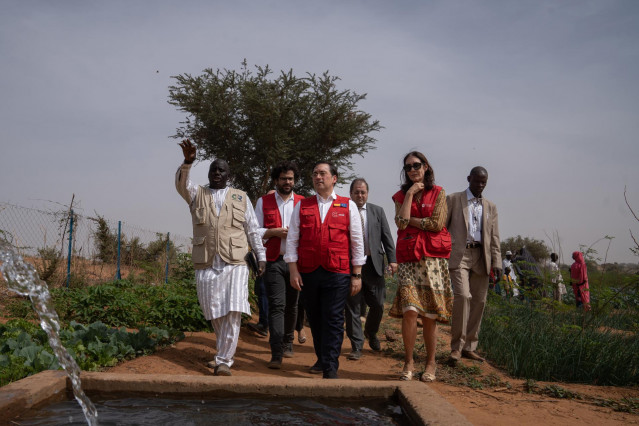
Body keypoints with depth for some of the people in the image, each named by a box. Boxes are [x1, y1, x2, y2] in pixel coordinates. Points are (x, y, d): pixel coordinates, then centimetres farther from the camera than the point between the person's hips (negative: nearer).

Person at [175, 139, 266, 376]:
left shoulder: (241, 197, 12)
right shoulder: (197, 195, 12)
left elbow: (253, 230, 12)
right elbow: (181, 184, -9)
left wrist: (261, 256, 7)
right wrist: (187, 162, -27)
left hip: (234, 264, -1)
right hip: (206, 265, 1)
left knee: (233, 313, -12)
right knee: (213, 314, 8)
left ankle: (224, 360, -5)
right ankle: (225, 351, 29)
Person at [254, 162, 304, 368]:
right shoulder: (263, 202, 6)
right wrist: (276, 232, -11)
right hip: (273, 261, -2)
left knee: (291, 305, 12)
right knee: (277, 305, -10)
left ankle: (287, 343, 30)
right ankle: (276, 354, -10)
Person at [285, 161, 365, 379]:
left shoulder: (348, 206, 7)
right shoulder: (302, 206, 10)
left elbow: (357, 242, 7)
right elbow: (292, 240, 7)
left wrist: (357, 274, 3)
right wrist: (293, 271, -2)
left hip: (337, 273, -2)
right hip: (308, 273, 2)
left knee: (333, 320, -4)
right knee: (315, 319, 11)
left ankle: (331, 368, 1)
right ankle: (321, 359, 27)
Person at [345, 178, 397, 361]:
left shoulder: (378, 211, 10)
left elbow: (387, 237, 7)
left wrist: (392, 259, -3)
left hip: (373, 263, 2)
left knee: (378, 305, 5)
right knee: (353, 306, 2)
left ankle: (371, 333, 34)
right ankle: (356, 346, 12)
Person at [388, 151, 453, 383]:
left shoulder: (438, 193, 8)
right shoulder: (401, 195, 13)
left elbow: (437, 223, -6)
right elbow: (401, 222, -5)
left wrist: (411, 220, -1)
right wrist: (410, 194, -4)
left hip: (433, 258, -1)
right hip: (408, 258, 1)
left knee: (429, 315, 1)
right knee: (409, 311, -12)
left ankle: (430, 363, 16)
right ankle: (409, 362, 2)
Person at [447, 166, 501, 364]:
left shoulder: (490, 207, 18)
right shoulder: (453, 199, 7)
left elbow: (494, 237, 15)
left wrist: (496, 262, 4)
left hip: (481, 257, 5)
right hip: (459, 255, -4)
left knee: (479, 301, 3)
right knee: (463, 296, -18)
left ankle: (469, 347, 14)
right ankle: (457, 346, -10)